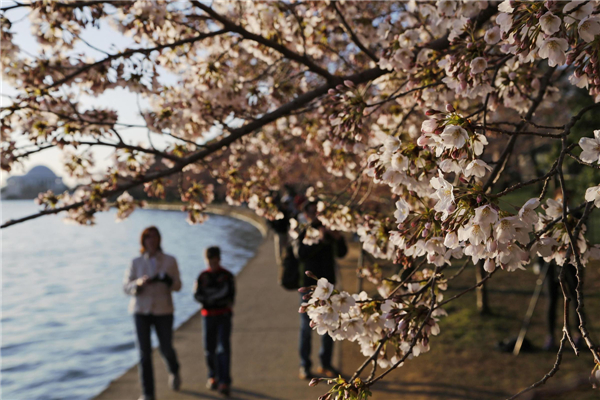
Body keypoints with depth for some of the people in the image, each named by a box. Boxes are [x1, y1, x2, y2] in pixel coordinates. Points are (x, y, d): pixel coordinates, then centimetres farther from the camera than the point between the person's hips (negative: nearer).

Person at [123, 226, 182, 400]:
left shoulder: (170, 261, 0)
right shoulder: (136, 263, 1)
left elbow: (178, 286, 1)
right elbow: (126, 287, -1)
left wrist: (168, 280, -21)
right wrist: (139, 283, -22)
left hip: (163, 310, 0)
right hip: (141, 310, 0)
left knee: (166, 348, 6)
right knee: (144, 352, -3)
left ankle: (174, 371, 41)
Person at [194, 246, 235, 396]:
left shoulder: (227, 276, -1)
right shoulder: (203, 276, 5)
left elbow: (230, 297, -7)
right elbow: (197, 295, -5)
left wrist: (209, 298, -16)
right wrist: (220, 298, -18)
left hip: (224, 316, -2)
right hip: (208, 315, 3)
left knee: (224, 347, -9)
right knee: (209, 348, 8)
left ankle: (224, 382, -10)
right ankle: (213, 377, 27)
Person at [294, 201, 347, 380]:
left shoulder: (328, 232, 10)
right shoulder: (302, 234, -2)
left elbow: (342, 253, 5)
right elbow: (300, 254, -20)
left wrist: (338, 238, -13)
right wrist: (318, 241, -31)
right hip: (309, 285, -4)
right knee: (306, 326, 1)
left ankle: (326, 364, 19)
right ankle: (305, 366, 11)